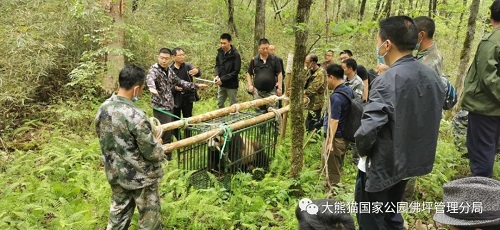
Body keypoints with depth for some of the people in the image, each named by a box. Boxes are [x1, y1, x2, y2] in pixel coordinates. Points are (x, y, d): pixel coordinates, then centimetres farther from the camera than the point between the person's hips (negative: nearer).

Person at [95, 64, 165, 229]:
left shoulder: (102, 109, -6)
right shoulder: (136, 115, -29)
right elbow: (152, 154, -22)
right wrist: (158, 144, -1)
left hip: (115, 173, 7)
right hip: (140, 176, -7)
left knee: (118, 215, 22)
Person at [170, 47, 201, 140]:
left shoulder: (188, 66, -2)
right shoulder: (169, 69, -8)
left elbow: (198, 74, -15)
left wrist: (197, 71, -38)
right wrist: (174, 88, -23)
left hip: (188, 98, 2)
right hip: (176, 99, -2)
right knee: (175, 121, 9)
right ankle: (177, 139, 24)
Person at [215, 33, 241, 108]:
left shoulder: (235, 55, -17)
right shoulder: (220, 52, 1)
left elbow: (236, 71, -18)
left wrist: (222, 79, -20)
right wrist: (217, 75, -9)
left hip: (231, 85, -6)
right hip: (221, 84, 6)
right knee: (219, 104, 16)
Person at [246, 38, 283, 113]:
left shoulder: (274, 59, 1)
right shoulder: (254, 60, 3)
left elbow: (279, 74, 3)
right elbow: (249, 73, 11)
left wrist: (279, 87, -3)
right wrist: (250, 85, -2)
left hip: (271, 91, -1)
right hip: (258, 91, 1)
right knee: (259, 112, 9)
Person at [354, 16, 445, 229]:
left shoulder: (387, 80, -25)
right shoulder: (431, 75, 0)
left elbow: (369, 128, -29)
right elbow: (432, 118, 10)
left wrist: (362, 149, -9)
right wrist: (416, 148, 18)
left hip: (381, 166, -8)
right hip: (411, 161, 8)